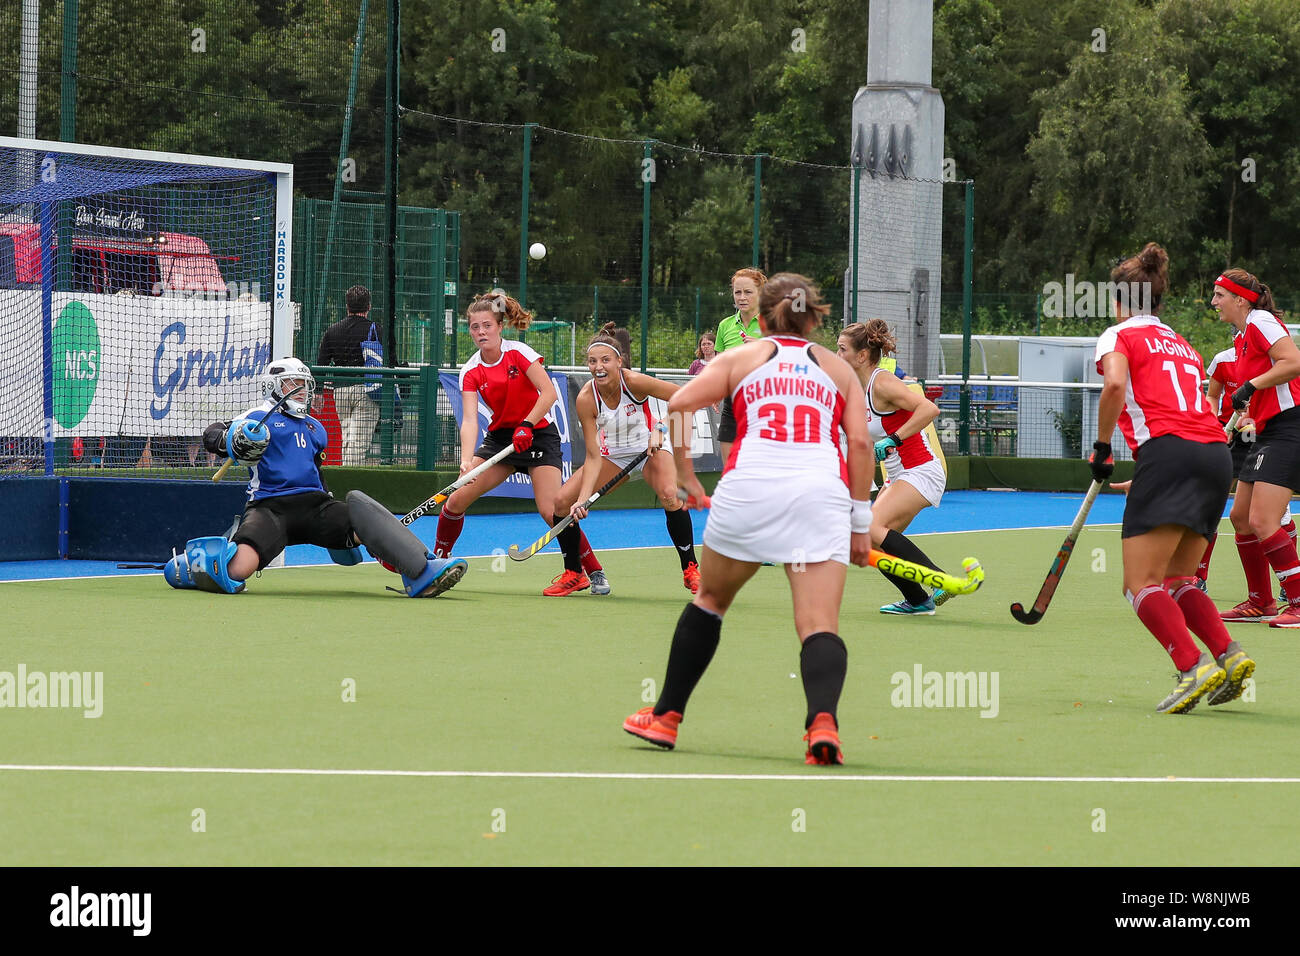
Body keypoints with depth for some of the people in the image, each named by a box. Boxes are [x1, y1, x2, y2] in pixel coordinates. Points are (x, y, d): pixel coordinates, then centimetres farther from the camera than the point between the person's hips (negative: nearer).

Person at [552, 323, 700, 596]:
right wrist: (583, 498, -31)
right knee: (562, 502, -10)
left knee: (670, 496, -32)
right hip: (613, 456, 3)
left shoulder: (634, 382, -28)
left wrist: (659, 429, -27)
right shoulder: (586, 400, -23)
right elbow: (593, 456, -20)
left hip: (650, 449, -3)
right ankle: (573, 573, 13)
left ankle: (690, 570, -15)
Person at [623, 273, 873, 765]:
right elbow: (860, 442, 11)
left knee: (710, 599, 22)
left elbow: (679, 403, 5)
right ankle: (822, 721, -33)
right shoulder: (839, 368, 23)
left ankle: (665, 717, 28)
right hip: (823, 490, 0)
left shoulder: (741, 357, 19)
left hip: (750, 484, 0)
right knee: (820, 626, -6)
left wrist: (685, 473, 12)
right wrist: (860, 522, 12)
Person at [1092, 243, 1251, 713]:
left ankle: (1195, 668, -27)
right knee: (1176, 580, 16)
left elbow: (1115, 385, -13)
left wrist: (1102, 447, -2)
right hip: (1217, 452, 7)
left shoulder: (1119, 335, 8)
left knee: (1141, 583, -9)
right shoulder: (1182, 344, 28)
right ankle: (1229, 656, -5)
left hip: (1168, 450, -7)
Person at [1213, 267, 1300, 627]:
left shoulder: (1260, 321, -10)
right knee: (1241, 517, 13)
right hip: (1268, 434, 11)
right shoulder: (1244, 334, 18)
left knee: (1263, 522, -17)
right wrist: (1248, 413, 11)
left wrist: (1250, 387, -19)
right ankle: (1261, 602, 22)